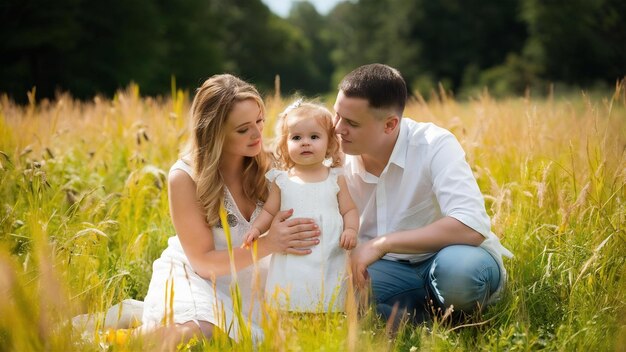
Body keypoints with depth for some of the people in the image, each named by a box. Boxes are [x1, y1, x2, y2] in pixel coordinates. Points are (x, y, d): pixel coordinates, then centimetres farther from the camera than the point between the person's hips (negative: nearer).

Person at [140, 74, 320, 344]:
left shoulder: (266, 165, -9)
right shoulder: (185, 178, -18)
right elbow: (203, 262, -17)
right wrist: (269, 244, -30)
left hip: (247, 281, 5)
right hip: (194, 276, -5)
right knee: (197, 333, -35)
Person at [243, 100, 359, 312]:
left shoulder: (335, 179, 6)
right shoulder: (282, 181, 7)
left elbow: (349, 210, 8)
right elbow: (269, 212, 12)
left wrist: (351, 229, -10)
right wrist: (256, 228, -4)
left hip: (329, 262, 0)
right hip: (292, 261, 0)